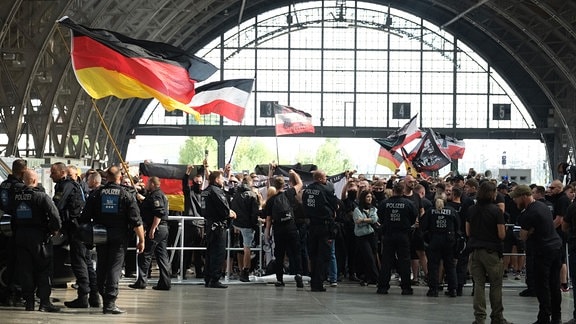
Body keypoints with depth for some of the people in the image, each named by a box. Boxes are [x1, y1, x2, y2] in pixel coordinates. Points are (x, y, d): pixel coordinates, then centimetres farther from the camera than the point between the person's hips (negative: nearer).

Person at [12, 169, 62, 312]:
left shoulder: (16, 196, 2)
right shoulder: (41, 196, -13)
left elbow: (11, 215, 7)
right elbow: (54, 214, -19)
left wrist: (15, 232, 15)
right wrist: (55, 229, -2)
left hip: (20, 237, 4)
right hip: (39, 236, -4)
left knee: (25, 271, 10)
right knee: (43, 270, 3)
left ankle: (29, 302, 10)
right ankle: (44, 302, -1)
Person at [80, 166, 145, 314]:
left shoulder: (95, 194, 2)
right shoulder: (127, 195, -4)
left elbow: (85, 218, 3)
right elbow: (136, 221, -8)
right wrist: (141, 240, -2)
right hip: (119, 236, -2)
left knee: (101, 267, 14)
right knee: (115, 267, -3)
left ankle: (104, 296, 23)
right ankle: (110, 303, -9)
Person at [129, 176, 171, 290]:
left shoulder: (155, 196, -13)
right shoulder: (161, 195, 19)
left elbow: (159, 213, -24)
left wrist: (152, 229, -25)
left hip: (156, 229, -10)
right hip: (164, 229, 10)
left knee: (145, 255, -4)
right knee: (162, 255, 9)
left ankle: (141, 281, -3)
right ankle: (165, 282, 8)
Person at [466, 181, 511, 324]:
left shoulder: (471, 210, 3)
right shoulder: (496, 211, -11)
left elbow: (468, 232, 8)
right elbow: (501, 235, -12)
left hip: (475, 251, 4)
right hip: (492, 252, -4)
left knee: (478, 284, 6)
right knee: (495, 285, 8)